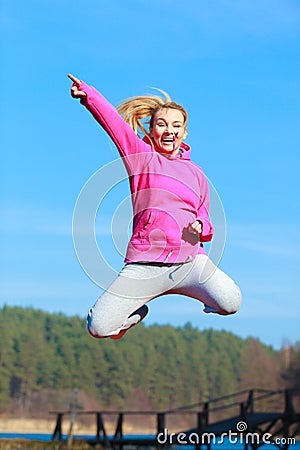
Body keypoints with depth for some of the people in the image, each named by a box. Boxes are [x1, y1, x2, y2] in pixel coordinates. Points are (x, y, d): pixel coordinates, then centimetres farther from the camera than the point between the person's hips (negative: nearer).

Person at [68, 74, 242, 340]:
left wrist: (201, 227, 0)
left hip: (190, 260, 2)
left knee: (230, 302, -27)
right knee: (99, 327, -14)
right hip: (145, 264, -1)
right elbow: (113, 121, -3)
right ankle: (138, 309, 21)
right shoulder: (141, 155, 11)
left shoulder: (196, 173, 20)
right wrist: (88, 95, -20)